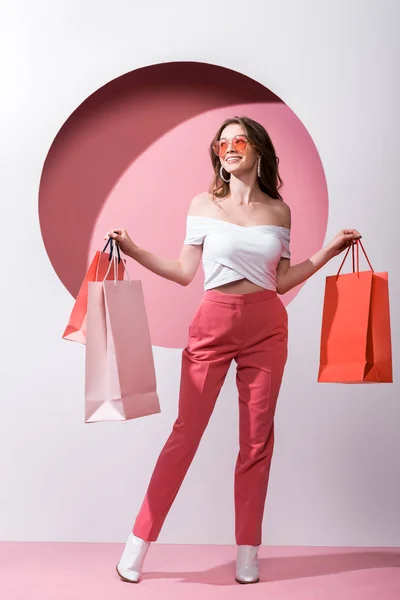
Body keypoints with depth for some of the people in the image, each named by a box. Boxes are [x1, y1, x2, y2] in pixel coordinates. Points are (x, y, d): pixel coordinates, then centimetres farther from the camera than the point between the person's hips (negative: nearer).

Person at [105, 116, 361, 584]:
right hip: (213, 323, -1)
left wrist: (328, 251, 5)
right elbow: (185, 273, 3)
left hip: (266, 326, 2)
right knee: (186, 432, -1)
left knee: (257, 438, 5)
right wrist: (133, 251, -6)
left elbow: (281, 281, 9)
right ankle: (139, 541, 12)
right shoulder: (204, 204, 4)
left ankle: (247, 553, 18)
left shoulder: (279, 210, 7)